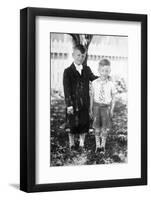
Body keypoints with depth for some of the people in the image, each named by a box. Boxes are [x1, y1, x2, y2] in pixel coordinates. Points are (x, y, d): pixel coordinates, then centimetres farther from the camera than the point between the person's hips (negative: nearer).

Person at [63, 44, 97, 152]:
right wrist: (69, 105, -17)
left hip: (85, 103, 3)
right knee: (72, 125, 7)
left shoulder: (87, 69, 4)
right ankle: (72, 145, 25)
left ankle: (82, 144, 26)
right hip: (73, 103, -3)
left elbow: (93, 78, 21)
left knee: (84, 124, 10)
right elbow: (67, 89, -11)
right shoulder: (68, 71, -8)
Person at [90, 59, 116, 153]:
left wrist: (112, 110, -1)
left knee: (105, 127, 3)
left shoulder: (111, 84, -7)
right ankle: (98, 145, 21)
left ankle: (103, 145, 20)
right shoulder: (94, 83, -3)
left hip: (106, 106, -1)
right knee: (97, 127, 8)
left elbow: (113, 98, 1)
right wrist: (91, 108, 7)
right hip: (97, 105, 1)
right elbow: (92, 96, 5)